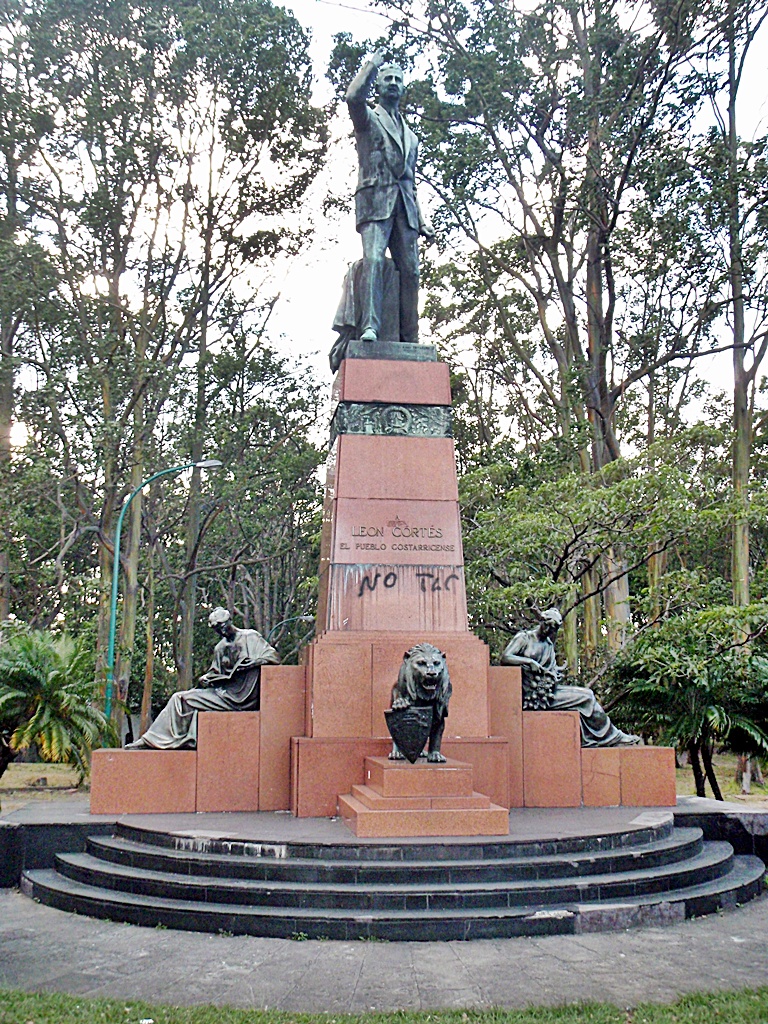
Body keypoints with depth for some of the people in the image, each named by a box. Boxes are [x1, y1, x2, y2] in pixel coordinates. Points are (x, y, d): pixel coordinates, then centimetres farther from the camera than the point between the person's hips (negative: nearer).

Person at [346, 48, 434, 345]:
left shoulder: (410, 136, 30)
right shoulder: (368, 118, 15)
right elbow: (354, 97, -9)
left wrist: (421, 219, 19)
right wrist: (373, 63, 5)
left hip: (405, 207, 5)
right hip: (375, 200, -5)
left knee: (410, 270, -5)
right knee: (373, 259, -24)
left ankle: (409, 339, -7)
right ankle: (370, 326, -32)